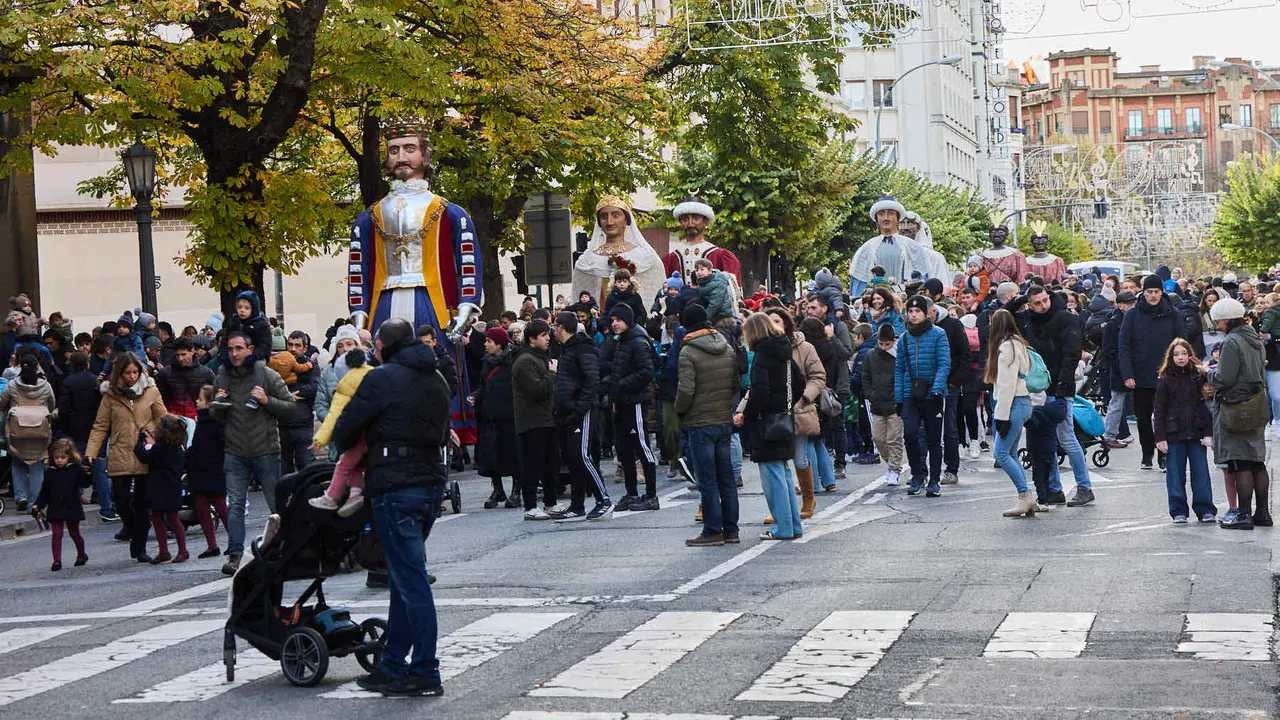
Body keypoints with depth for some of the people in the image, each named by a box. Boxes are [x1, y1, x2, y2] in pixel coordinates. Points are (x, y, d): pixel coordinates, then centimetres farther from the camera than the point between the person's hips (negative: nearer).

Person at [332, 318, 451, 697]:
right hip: (432, 482, 8)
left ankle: (425, 673, -5)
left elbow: (344, 431, -7)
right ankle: (393, 666, 19)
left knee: (410, 580, -6)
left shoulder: (382, 378, -8)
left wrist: (350, 446, 14)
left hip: (396, 486, -8)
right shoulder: (436, 380, 16)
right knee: (404, 576, 15)